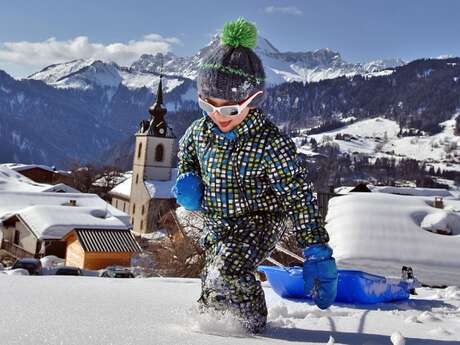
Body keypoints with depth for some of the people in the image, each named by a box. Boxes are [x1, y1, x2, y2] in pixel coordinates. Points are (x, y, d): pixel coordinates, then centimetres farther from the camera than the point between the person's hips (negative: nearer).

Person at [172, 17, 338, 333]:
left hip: (260, 220, -6)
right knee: (212, 285, 17)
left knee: (226, 272, -27)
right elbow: (186, 153, 16)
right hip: (218, 223, 6)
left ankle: (254, 322, 0)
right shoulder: (201, 130, -9)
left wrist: (318, 255, -27)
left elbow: (299, 197, -24)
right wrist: (187, 181, -6)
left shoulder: (269, 142, -26)